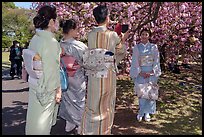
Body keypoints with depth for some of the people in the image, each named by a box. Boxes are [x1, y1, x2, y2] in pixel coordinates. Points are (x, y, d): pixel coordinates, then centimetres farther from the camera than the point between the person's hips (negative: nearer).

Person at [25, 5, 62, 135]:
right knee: (43, 119, 11)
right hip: (48, 87, -7)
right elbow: (53, 69, -19)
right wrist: (58, 90, -11)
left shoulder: (34, 39, 1)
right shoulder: (51, 42, -21)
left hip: (34, 84, 7)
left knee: (35, 115, 22)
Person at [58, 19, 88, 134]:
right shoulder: (80, 46, -22)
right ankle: (80, 127, 24)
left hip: (65, 78, 5)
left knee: (68, 99, 19)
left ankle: (69, 125, 35)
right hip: (79, 79, -5)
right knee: (80, 100, 11)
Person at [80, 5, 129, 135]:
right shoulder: (113, 35, -9)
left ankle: (89, 130, 23)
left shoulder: (90, 34, -3)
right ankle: (104, 130, 24)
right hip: (108, 73, -2)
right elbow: (121, 51, 5)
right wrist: (123, 39, 26)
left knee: (92, 102, 13)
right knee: (106, 104, 12)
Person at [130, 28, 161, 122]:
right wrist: (140, 72, -10)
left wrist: (151, 72, -9)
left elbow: (156, 61, 2)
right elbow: (135, 61, 0)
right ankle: (141, 112, 10)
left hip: (151, 72, 1)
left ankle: (147, 112, 12)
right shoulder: (137, 47, 3)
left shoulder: (153, 47, 4)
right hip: (140, 73, -1)